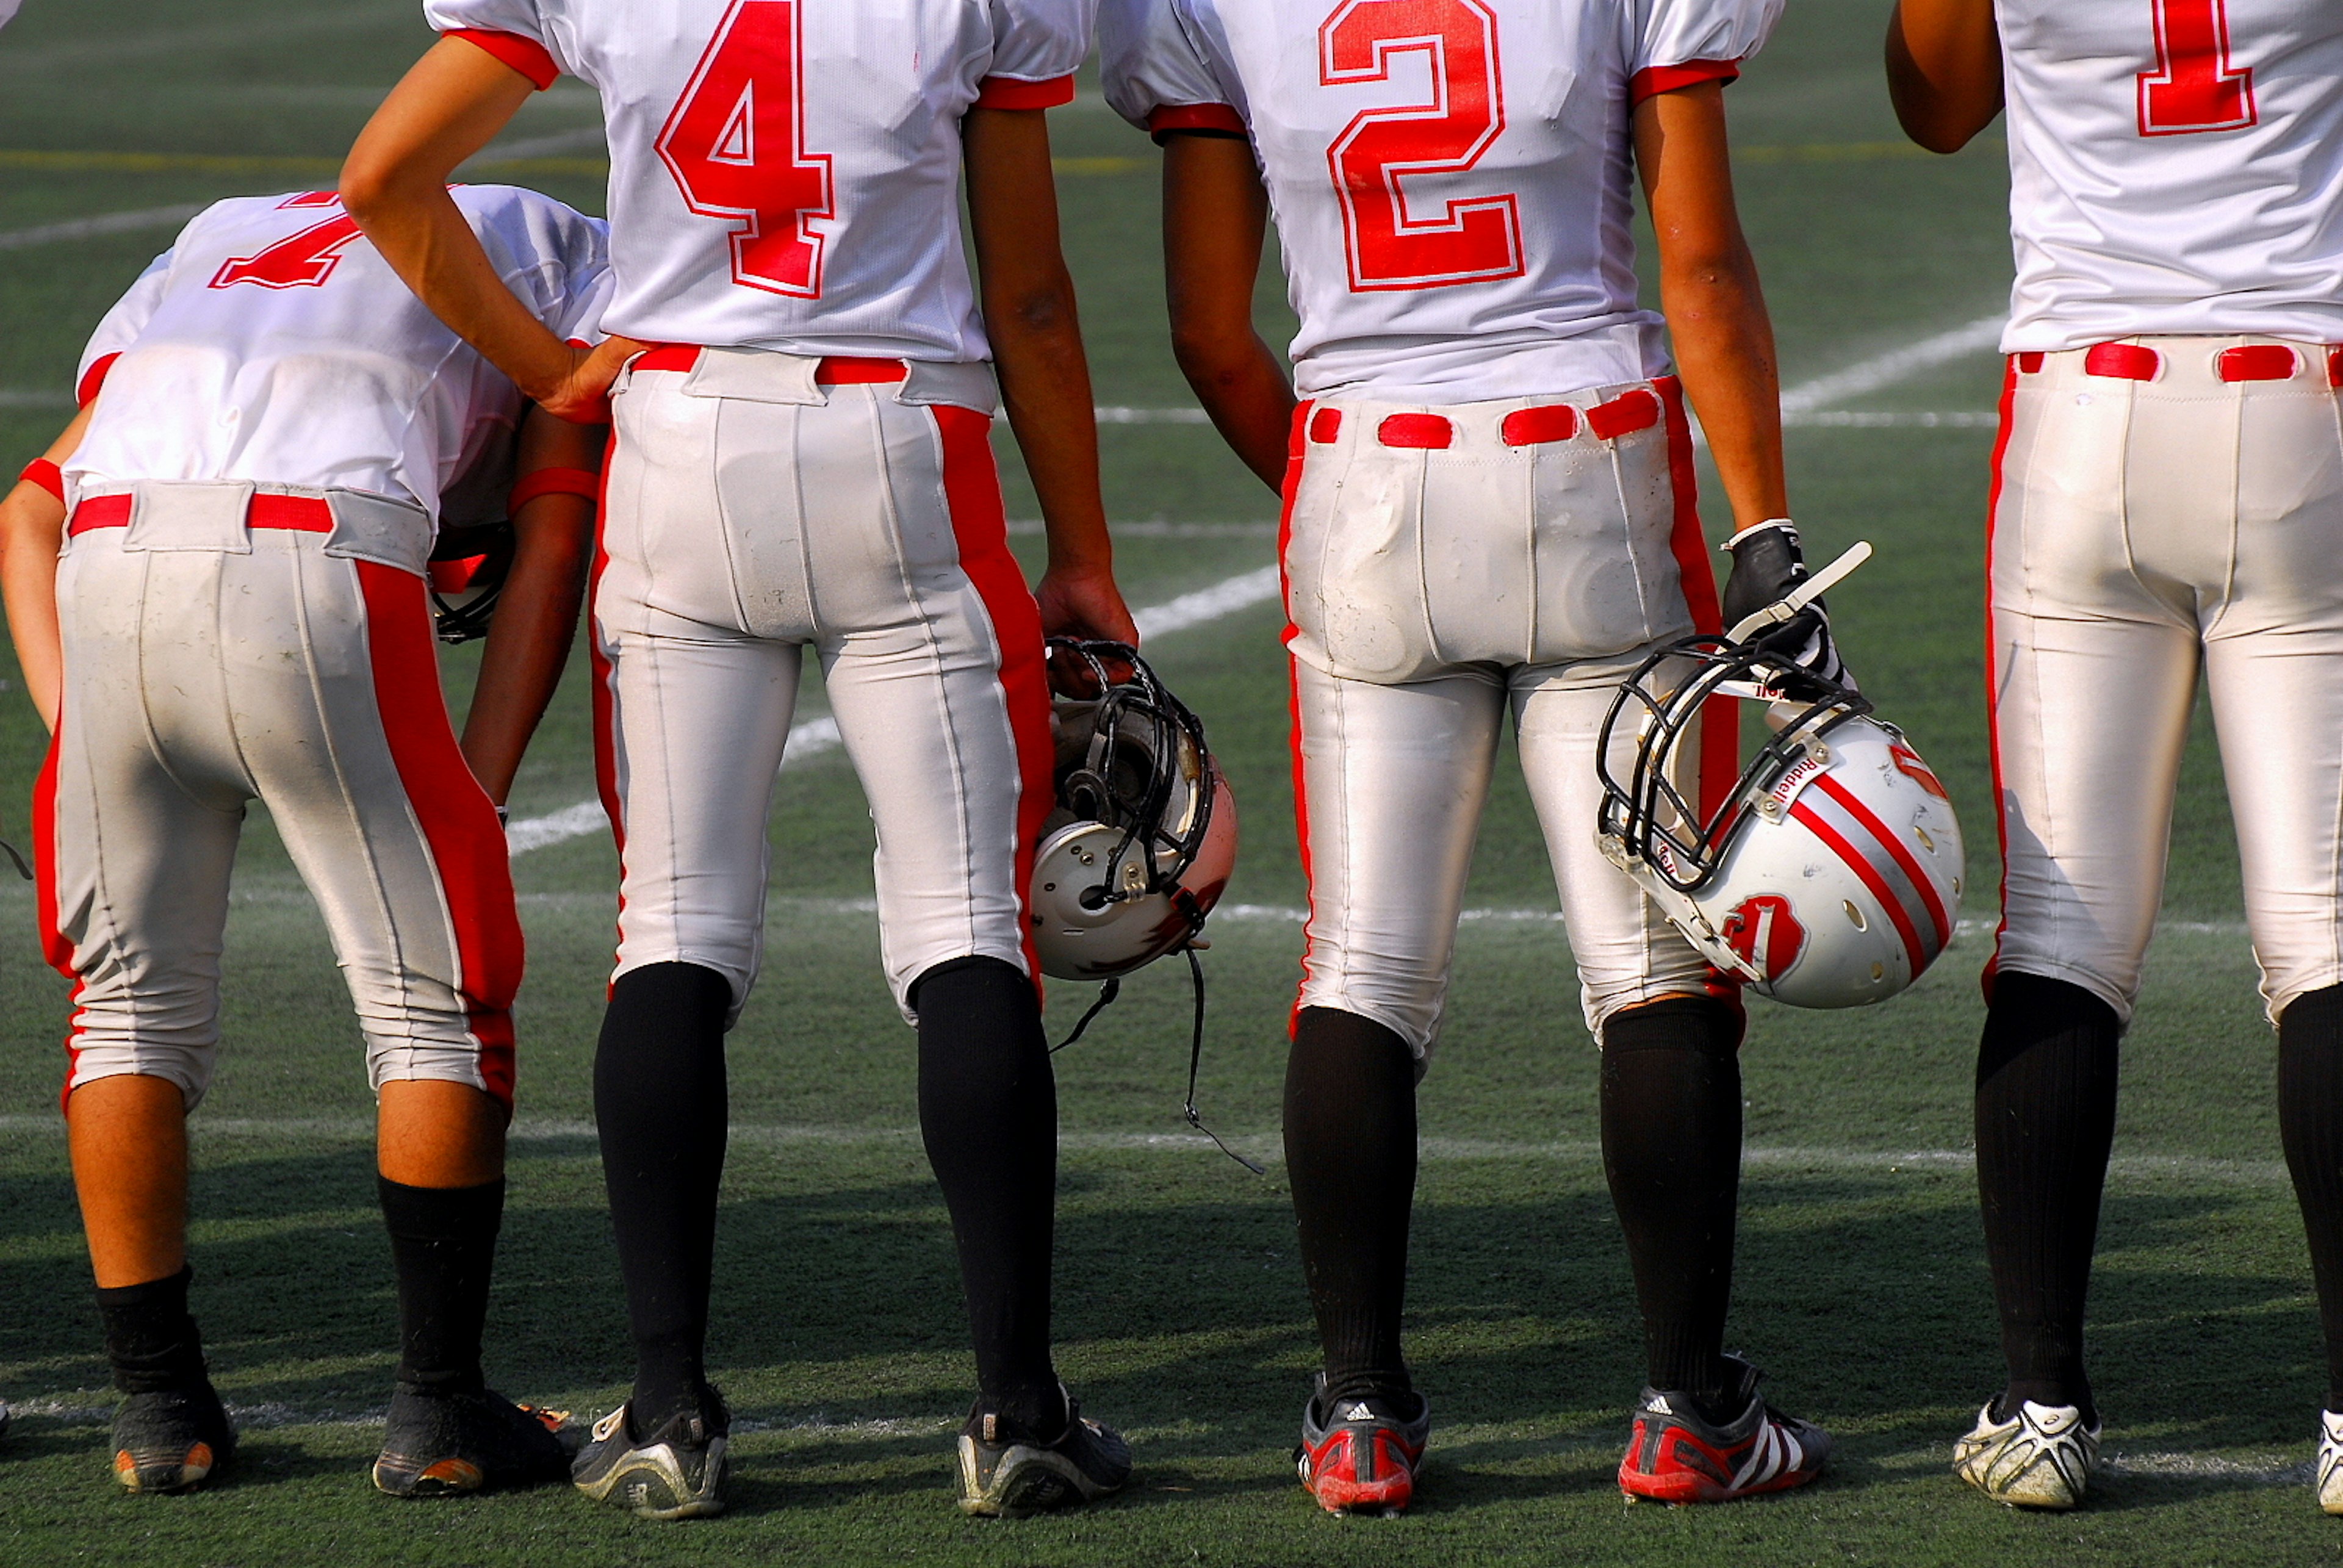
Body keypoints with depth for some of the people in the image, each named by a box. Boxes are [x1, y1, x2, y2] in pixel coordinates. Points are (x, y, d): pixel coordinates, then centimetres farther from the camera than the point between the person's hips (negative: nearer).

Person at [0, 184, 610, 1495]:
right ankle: (441, 1409, 12)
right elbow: (555, 535, 14)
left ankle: (160, 1408, 22)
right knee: (437, 1006, 11)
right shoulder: (571, 258, 28)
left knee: (136, 1002, 19)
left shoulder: (217, 246, 38)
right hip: (316, 579, -4)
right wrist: (481, 786, 10)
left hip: (109, 573, 4)